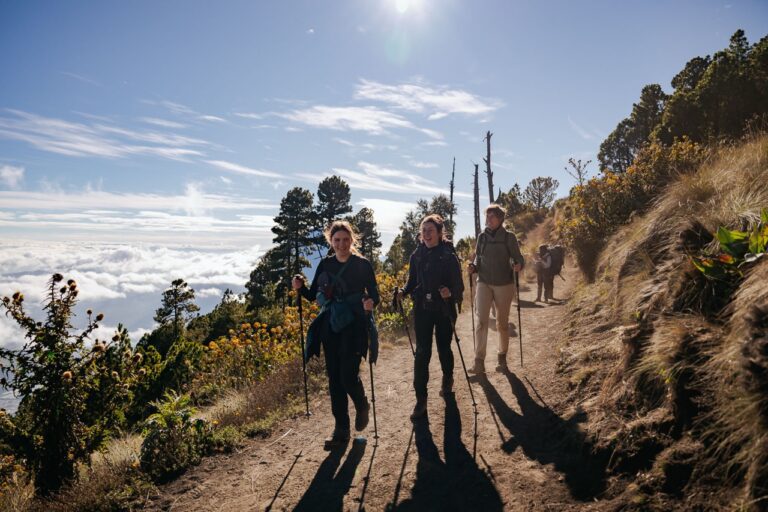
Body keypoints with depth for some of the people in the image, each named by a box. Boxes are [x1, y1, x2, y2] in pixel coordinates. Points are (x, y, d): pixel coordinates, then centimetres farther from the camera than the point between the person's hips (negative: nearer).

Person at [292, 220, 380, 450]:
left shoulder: (363, 264, -4)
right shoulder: (325, 264, 7)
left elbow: (374, 294, -2)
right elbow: (313, 295, 10)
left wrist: (371, 302, -24)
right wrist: (300, 288, -10)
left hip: (354, 327, -4)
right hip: (330, 327, 4)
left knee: (348, 375, -10)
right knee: (334, 378, 6)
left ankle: (362, 405, 24)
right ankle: (341, 429, 17)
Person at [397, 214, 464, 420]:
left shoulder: (449, 255, -9)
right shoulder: (417, 255, 1)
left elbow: (458, 284, -9)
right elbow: (412, 280, 9)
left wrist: (451, 293, -29)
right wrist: (403, 292, -9)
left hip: (444, 309, -2)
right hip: (422, 309, 2)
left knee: (444, 348, 13)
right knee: (422, 352, -2)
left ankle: (447, 380, 43)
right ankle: (421, 399, 4)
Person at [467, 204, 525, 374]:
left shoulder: (509, 237, -3)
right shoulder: (482, 237, 4)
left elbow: (518, 258, -1)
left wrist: (518, 265, -23)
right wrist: (473, 267, -9)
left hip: (504, 285, -1)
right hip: (484, 283, 1)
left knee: (502, 322, 9)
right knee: (481, 320, -10)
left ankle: (502, 358, 26)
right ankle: (479, 362, -11)